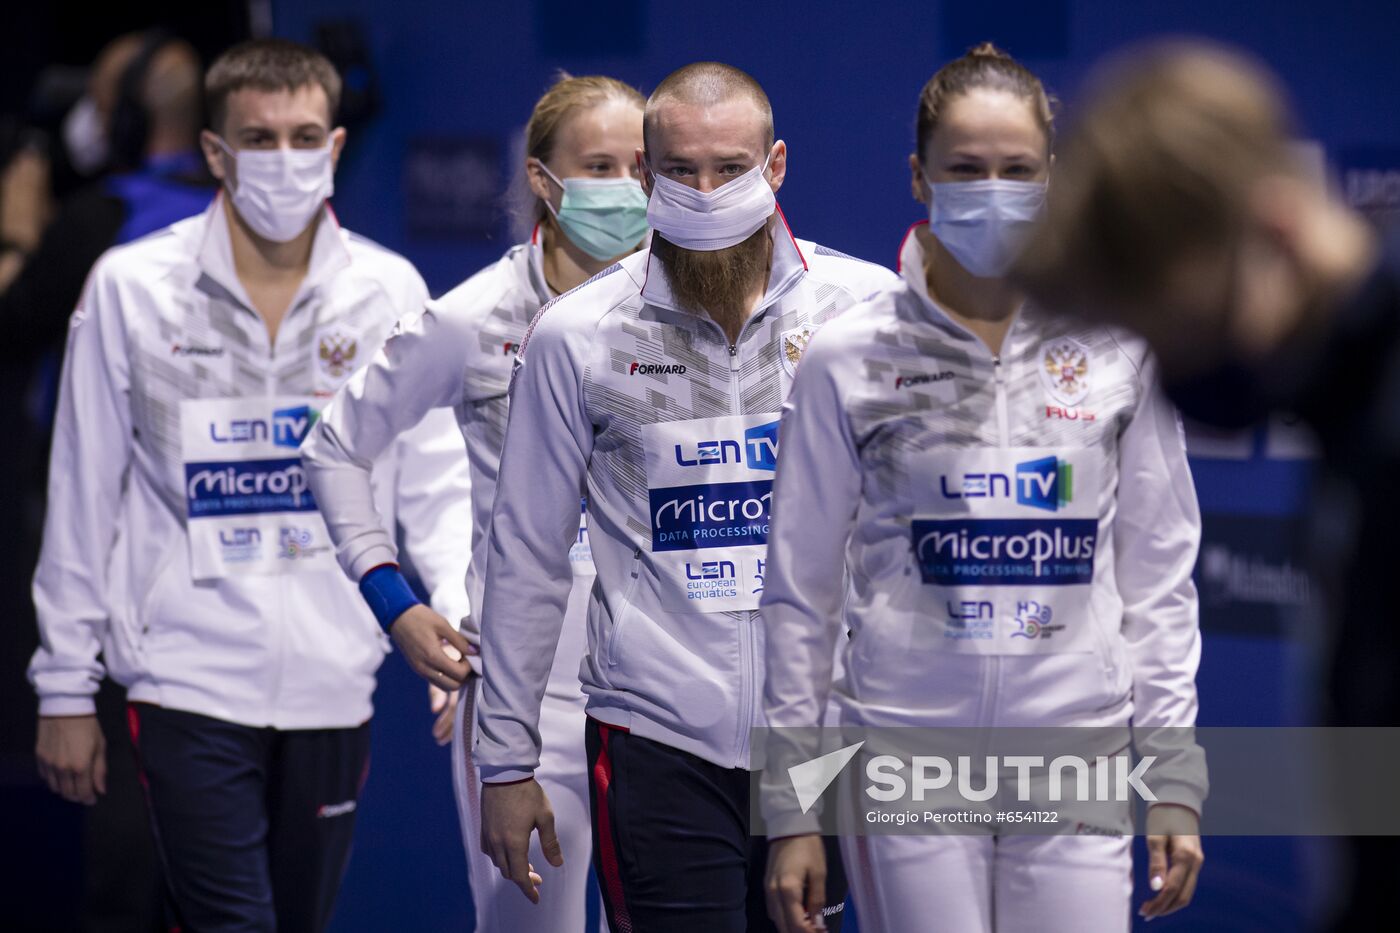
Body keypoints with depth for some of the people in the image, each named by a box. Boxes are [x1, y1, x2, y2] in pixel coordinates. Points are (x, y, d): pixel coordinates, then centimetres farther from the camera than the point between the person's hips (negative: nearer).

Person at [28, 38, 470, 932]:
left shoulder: (390, 292, 3)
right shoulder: (131, 288, 0)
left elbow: (438, 483, 4)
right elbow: (84, 497, 4)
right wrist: (66, 687, 4)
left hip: (334, 690, 2)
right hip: (188, 685, -2)